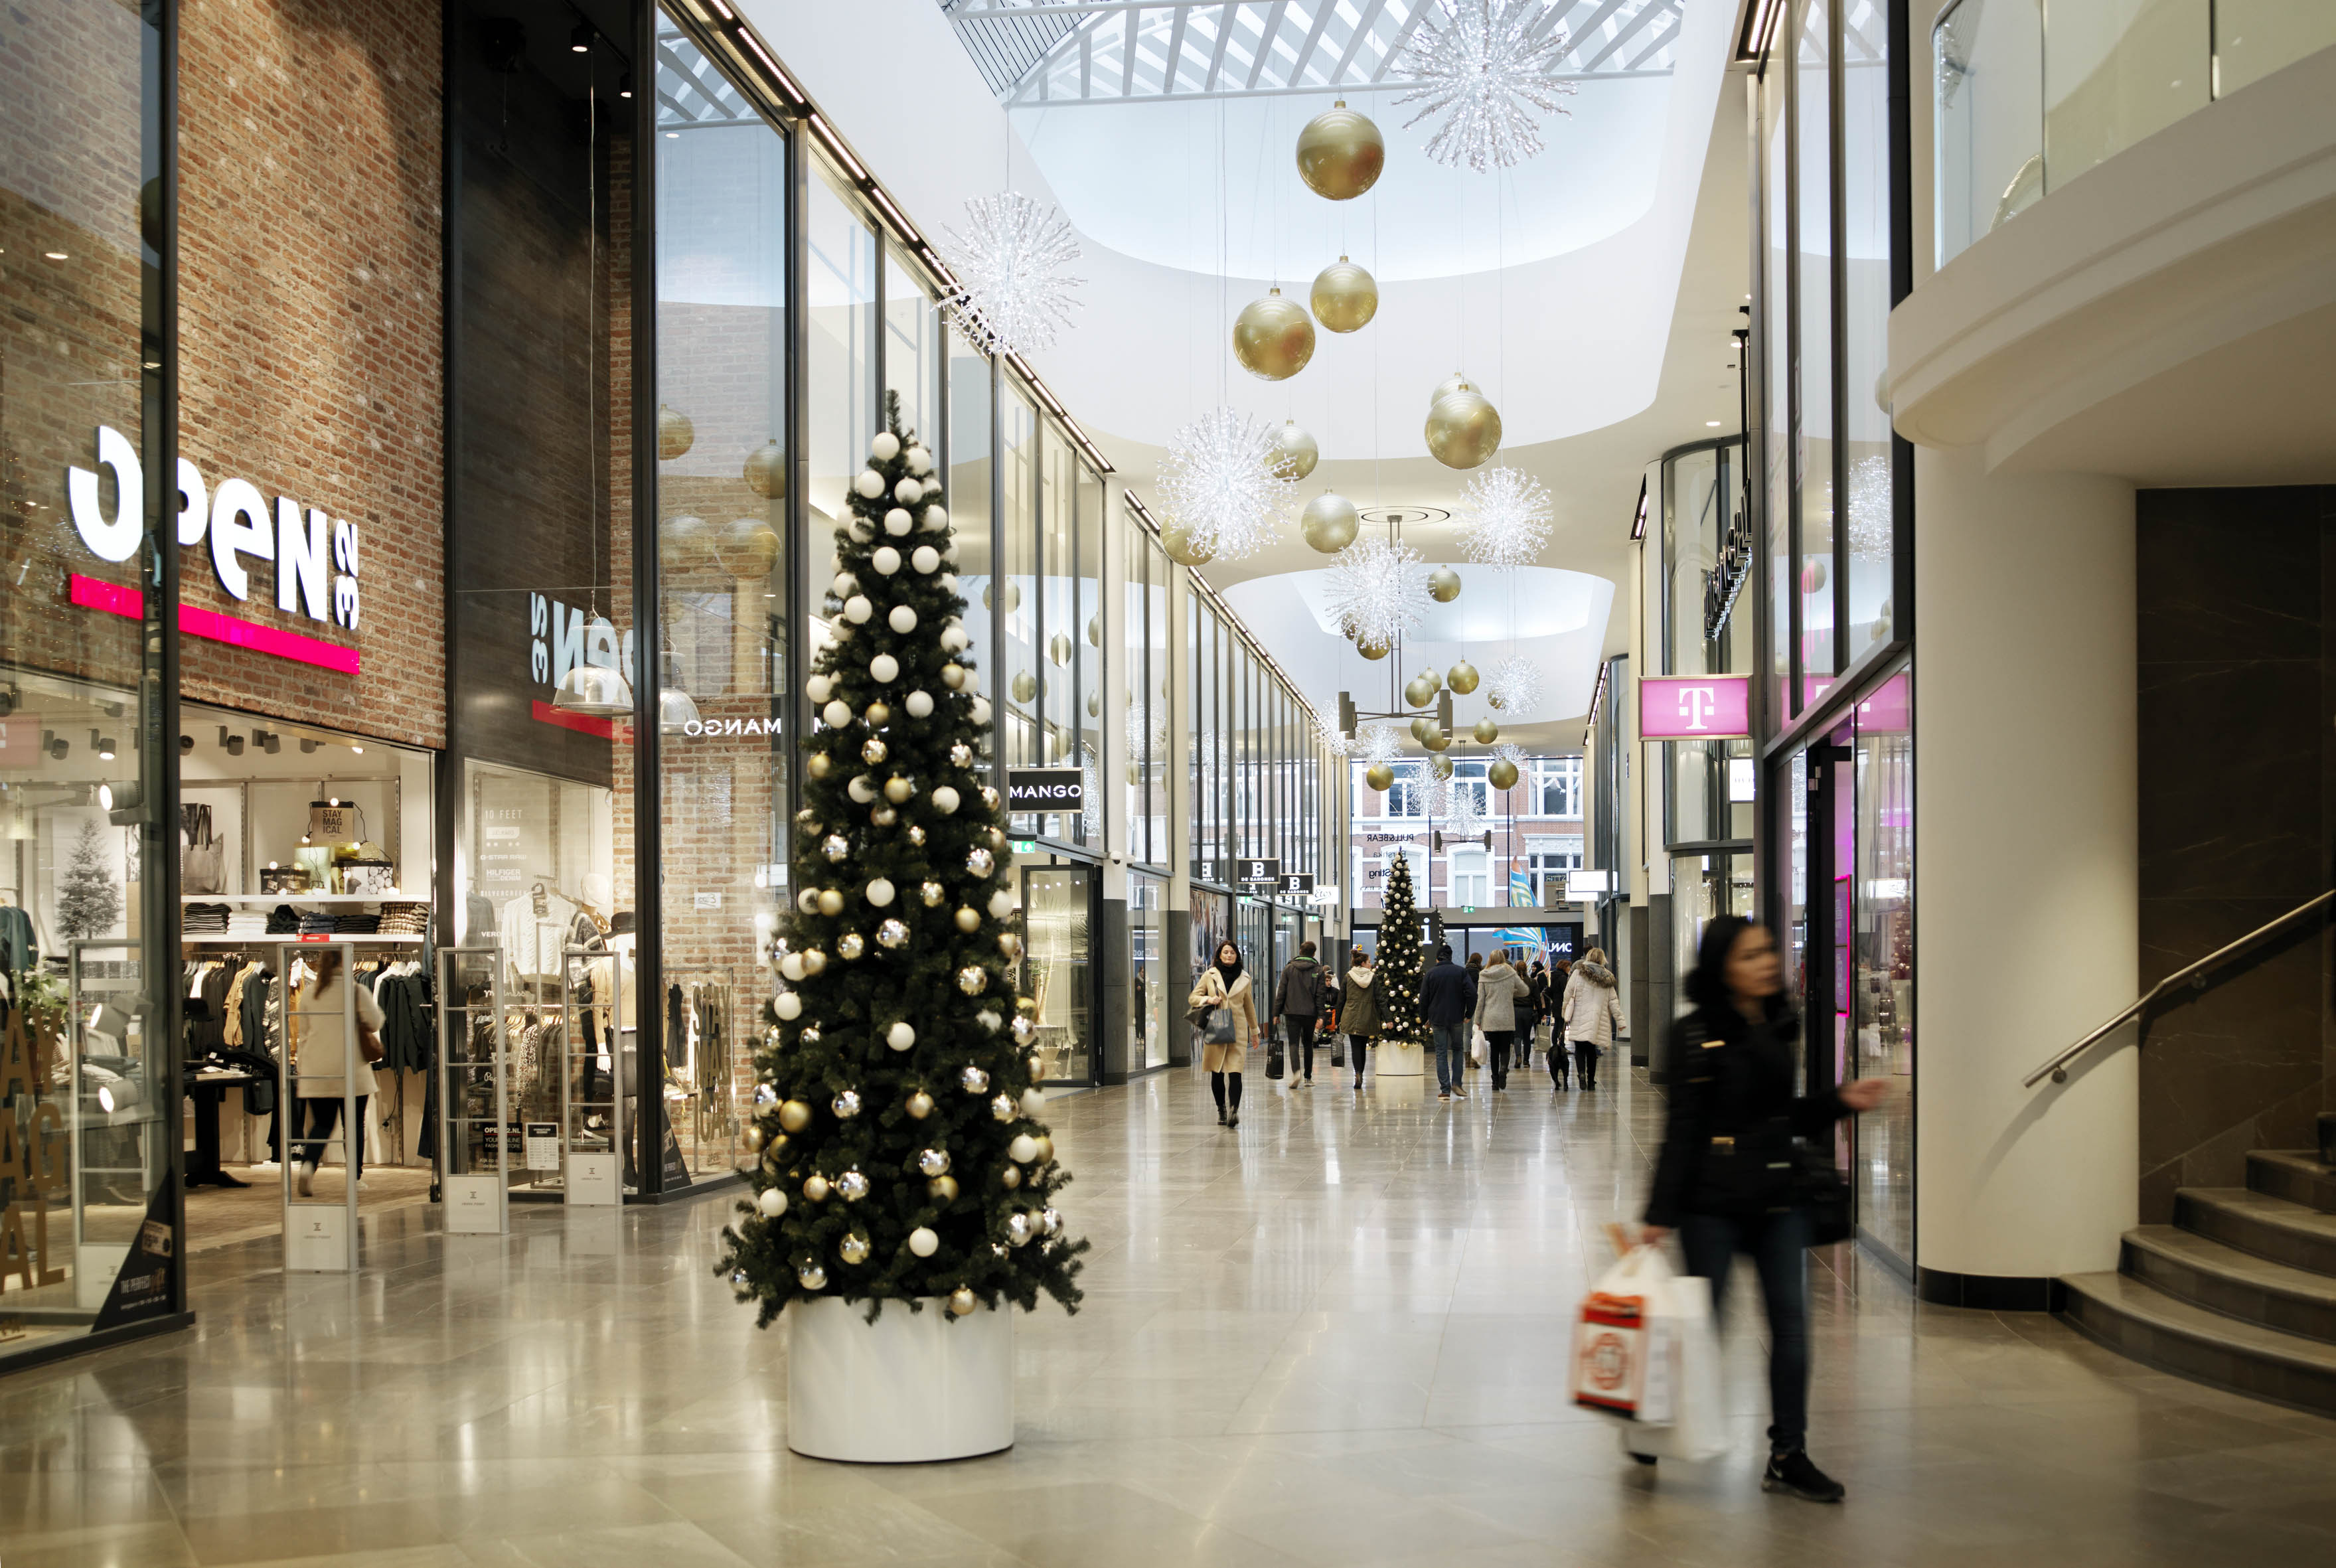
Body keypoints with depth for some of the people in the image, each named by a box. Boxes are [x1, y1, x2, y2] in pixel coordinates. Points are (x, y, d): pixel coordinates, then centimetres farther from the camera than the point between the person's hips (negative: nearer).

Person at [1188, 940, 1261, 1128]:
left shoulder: (1244, 978, 10)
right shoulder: (1210, 975, 5)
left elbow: (1249, 1005, 21)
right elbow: (1193, 998, 8)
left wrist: (1255, 1030, 25)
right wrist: (1208, 999, -11)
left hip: (1237, 1030, 0)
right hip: (1215, 1029, 0)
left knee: (1235, 1072, -13)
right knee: (1217, 1073, 4)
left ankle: (1234, 1111, -22)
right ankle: (1222, 1111, 17)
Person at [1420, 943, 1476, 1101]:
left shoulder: (1430, 974, 0)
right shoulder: (1461, 972, -1)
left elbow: (1423, 999, 0)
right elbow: (1472, 993, -9)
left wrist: (1426, 1019, 10)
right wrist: (1469, 1014, 1)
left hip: (1437, 1019, 0)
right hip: (1457, 1018, 0)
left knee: (1441, 1053, 4)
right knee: (1458, 1049, 16)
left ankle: (1445, 1090, 0)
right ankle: (1456, 1083, 3)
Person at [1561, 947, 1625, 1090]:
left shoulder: (1578, 973, -2)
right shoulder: (1607, 977, 8)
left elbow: (1568, 994, -2)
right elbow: (1613, 1001, 7)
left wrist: (1565, 1014, 9)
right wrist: (1620, 1021, 9)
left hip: (1580, 1019, -3)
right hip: (1598, 1020, 3)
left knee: (1580, 1049, -1)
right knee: (1591, 1050, 13)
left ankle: (1582, 1074, -24)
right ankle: (1591, 1082, 14)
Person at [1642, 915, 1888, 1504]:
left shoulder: (1780, 1027, 9)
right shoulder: (1695, 1035, -11)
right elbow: (1683, 1127, -12)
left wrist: (1841, 1102, 6)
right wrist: (1660, 1212, -13)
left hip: (1778, 1196, 6)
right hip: (1712, 1203, -6)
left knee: (1790, 1322, 4)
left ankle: (1788, 1455, 13)